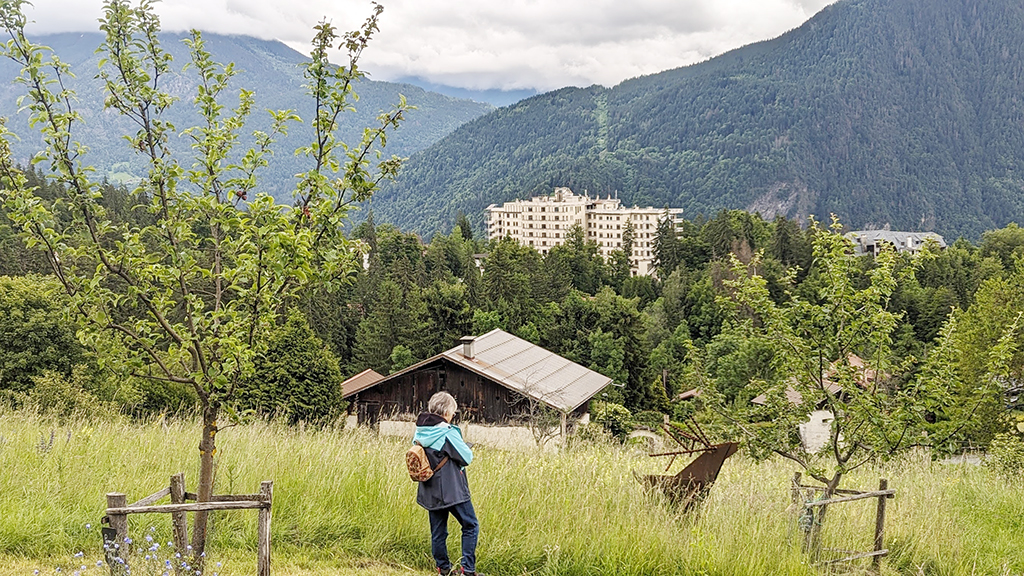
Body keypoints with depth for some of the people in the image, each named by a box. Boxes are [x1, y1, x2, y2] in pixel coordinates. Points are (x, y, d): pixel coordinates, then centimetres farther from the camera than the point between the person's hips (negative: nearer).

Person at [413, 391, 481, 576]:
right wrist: (465, 445, 8)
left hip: (430, 491, 7)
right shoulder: (448, 433, -17)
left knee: (438, 532, 15)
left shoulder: (420, 432, 5)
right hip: (452, 490, -7)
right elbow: (467, 458, -12)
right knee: (470, 526, 5)